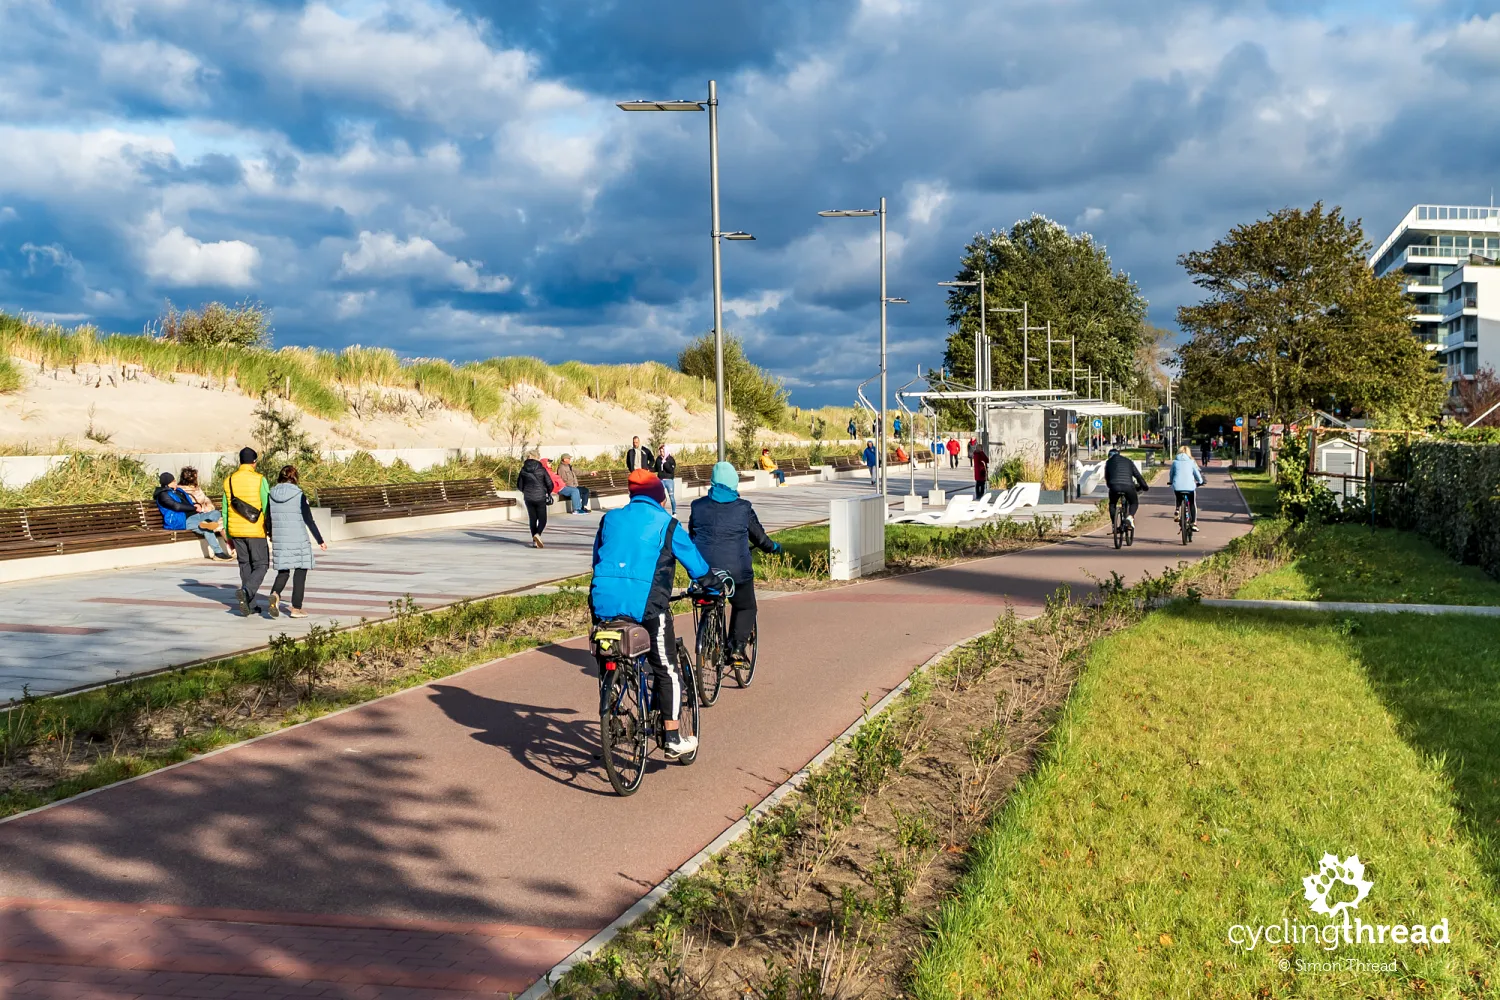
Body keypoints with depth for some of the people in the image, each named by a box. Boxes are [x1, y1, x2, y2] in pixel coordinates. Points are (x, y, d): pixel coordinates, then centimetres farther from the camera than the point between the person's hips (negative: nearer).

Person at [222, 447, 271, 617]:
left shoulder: (229, 480, 6)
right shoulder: (259, 480, -9)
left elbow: (225, 510, 9)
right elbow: (267, 507, -10)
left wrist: (228, 535, 16)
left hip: (236, 532, 5)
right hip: (256, 531, -5)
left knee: (245, 566, 14)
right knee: (261, 566, 4)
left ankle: (250, 605, 15)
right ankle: (246, 591, -21)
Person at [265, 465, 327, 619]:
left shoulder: (272, 495, 4)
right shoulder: (299, 495, -8)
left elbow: (268, 520, 9)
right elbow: (309, 520, -9)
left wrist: (271, 537, 27)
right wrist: (320, 540, -2)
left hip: (279, 540, 4)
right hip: (298, 540, -4)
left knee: (283, 572, 14)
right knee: (300, 572, 7)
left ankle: (275, 595, -15)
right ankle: (296, 608, 7)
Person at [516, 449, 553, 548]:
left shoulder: (523, 470, 1)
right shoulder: (541, 469, -7)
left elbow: (519, 485, 6)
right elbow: (549, 484, -7)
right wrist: (548, 493, 13)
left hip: (528, 498, 3)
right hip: (540, 497, -3)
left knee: (532, 519, 13)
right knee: (542, 519, 4)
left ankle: (534, 541, 12)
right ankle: (538, 534, -23)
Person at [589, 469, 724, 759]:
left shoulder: (610, 518, 17)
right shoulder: (666, 523, 5)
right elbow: (696, 563, 10)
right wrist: (714, 582, 28)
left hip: (603, 603, 4)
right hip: (646, 604, -4)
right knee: (667, 671, 6)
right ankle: (673, 738, 4)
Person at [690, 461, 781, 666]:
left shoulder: (698, 506, 3)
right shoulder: (743, 508, -4)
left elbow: (691, 536, 15)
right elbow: (758, 535, 7)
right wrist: (773, 547, 27)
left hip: (704, 570, 2)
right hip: (736, 570, -2)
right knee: (745, 607, 17)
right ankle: (738, 645, 1)